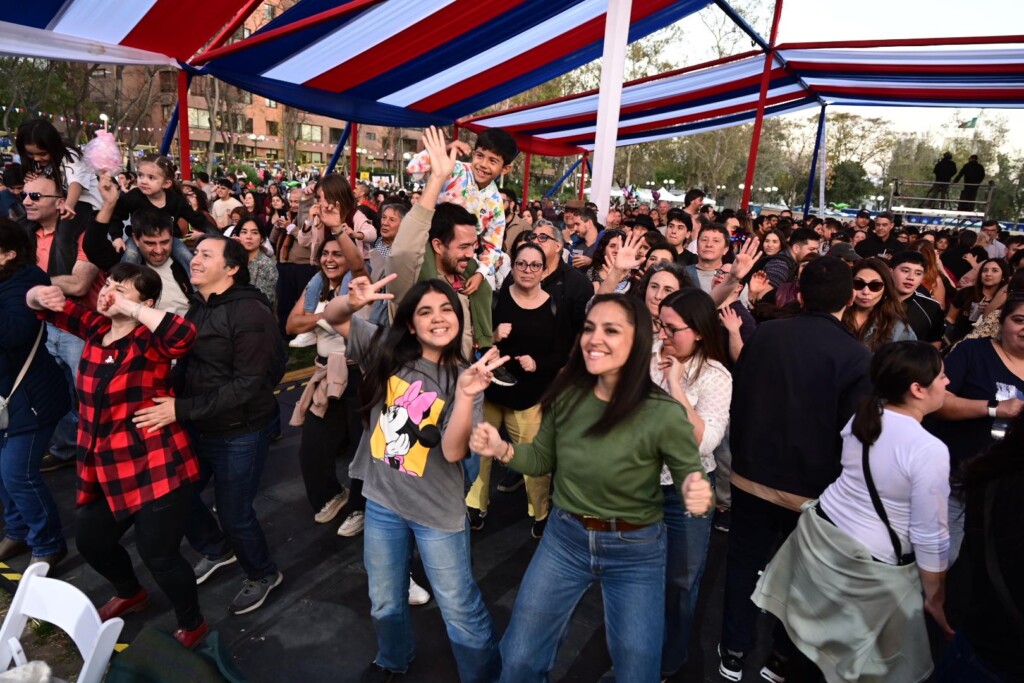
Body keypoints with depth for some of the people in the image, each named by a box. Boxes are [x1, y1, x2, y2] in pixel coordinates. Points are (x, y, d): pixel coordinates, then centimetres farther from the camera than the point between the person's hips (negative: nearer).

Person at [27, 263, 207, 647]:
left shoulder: (149, 340, -16)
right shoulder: (96, 327, 5)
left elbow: (184, 335, -39)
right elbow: (45, 305, 18)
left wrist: (129, 308, -30)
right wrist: (40, 296, -6)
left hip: (156, 468, -8)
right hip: (108, 470, 8)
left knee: (158, 554, 0)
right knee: (91, 542, 23)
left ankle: (192, 626, 25)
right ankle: (130, 594, 53)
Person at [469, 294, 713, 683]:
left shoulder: (664, 414, -23)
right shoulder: (567, 395, -11)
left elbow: (692, 480, -11)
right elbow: (544, 459, 3)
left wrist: (698, 497, -34)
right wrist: (503, 450, -15)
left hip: (636, 551, -3)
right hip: (564, 538, 3)